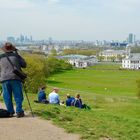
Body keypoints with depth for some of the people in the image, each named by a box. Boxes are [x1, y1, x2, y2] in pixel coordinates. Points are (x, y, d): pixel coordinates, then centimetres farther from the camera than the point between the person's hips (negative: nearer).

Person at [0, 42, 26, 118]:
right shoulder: (16, 55, 5)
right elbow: (24, 65, 10)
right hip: (15, 78, -1)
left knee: (7, 97, 8)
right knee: (18, 96, 2)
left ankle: (10, 112, 9)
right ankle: (19, 111, -4)